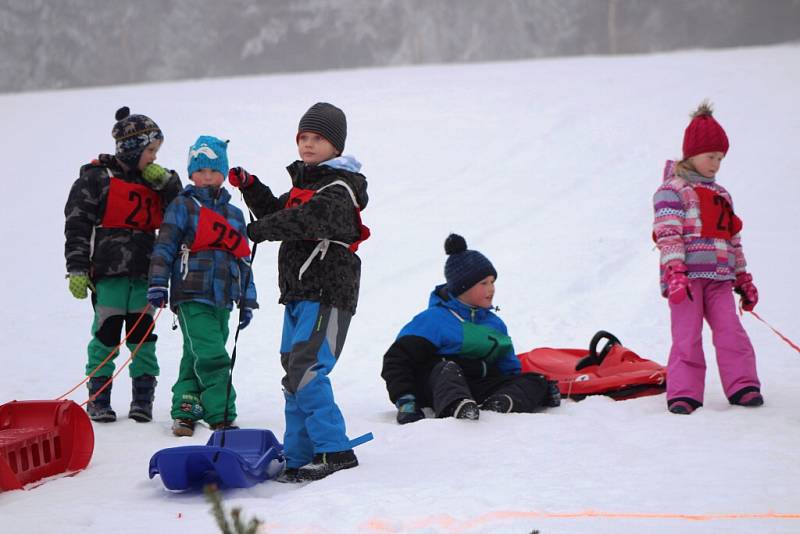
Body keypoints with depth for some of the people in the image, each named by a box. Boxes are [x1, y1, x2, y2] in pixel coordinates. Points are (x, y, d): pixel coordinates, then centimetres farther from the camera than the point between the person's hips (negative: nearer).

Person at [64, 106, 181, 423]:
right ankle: (98, 399, 8)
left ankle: (143, 398, 12)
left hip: (144, 275, 5)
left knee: (143, 339, 4)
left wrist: (166, 182, -1)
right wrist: (77, 269, -11)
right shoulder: (97, 177, -2)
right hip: (108, 273, -5)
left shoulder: (153, 180, 16)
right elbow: (77, 224, -5)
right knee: (106, 337, -2)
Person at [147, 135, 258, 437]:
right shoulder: (182, 207, 2)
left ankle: (185, 410, 20)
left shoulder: (234, 214, 18)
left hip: (222, 299, 5)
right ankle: (221, 416, -14)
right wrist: (158, 285, -11)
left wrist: (247, 300, 19)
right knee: (211, 357, -14)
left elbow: (243, 260, 21)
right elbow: (164, 246, -2)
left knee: (196, 357, 11)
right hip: (191, 296, -5)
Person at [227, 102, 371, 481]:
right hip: (299, 294, 10)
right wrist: (251, 188, 15)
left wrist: (259, 230, -29)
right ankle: (298, 457, 19)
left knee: (305, 372, -18)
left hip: (328, 295, -10)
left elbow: (305, 220, -30)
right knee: (294, 372, 12)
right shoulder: (304, 182, 17)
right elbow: (278, 211, 30)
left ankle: (335, 451, -15)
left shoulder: (338, 190, -13)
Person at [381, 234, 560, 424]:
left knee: (535, 381, -10)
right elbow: (397, 359, -6)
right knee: (446, 368, -37)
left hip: (481, 389, 6)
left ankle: (498, 405, -41)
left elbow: (509, 368, 29)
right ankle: (454, 407, -70)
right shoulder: (434, 319, 0)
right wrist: (404, 401, -20)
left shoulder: (495, 323, 23)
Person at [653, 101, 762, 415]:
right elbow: (668, 234, -10)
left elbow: (732, 240, 26)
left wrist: (743, 279, 23)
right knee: (687, 336, -7)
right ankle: (683, 394, -3)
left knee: (730, 332, -4)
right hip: (686, 275, -6)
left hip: (719, 277, 6)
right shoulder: (672, 190, 0)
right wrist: (674, 272, -21)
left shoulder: (721, 196, 22)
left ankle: (742, 386, 1)